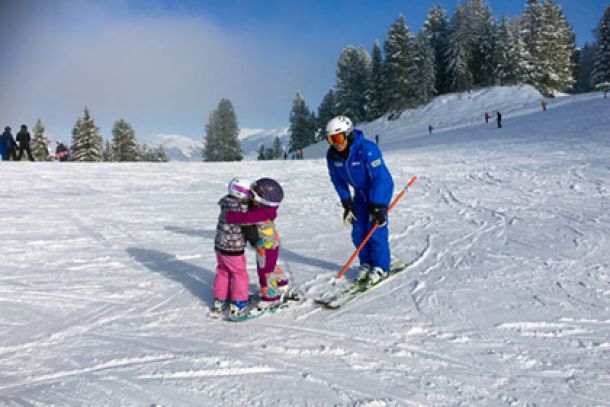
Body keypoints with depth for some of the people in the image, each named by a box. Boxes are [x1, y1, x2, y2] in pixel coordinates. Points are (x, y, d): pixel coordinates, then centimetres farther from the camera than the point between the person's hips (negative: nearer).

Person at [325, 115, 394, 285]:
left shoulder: (367, 149, -33)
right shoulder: (332, 155, -15)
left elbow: (380, 178, -30)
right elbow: (338, 180, 0)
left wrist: (377, 207, -28)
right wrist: (347, 204, -2)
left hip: (381, 189, -6)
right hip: (360, 192, 6)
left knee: (375, 229, -9)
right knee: (358, 231, 3)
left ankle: (380, 267, 6)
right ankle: (366, 264, 21)